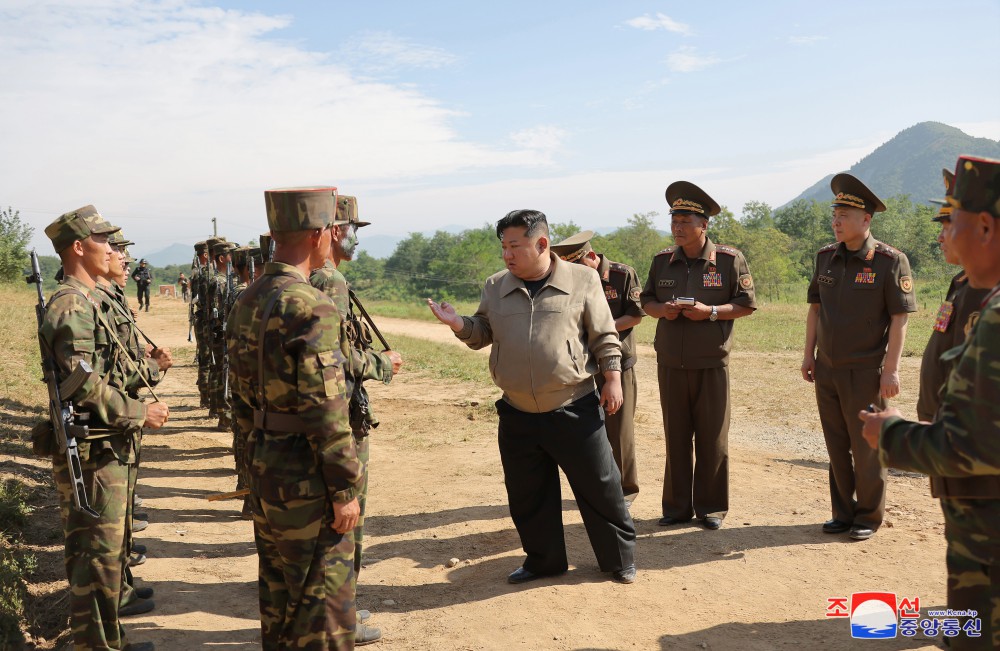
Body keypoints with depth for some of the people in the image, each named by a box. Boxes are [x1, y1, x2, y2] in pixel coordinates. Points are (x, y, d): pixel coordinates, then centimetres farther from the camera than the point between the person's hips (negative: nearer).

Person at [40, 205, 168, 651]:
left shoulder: (88, 301, 15)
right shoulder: (72, 305, -17)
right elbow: (85, 385, -23)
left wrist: (135, 409, 16)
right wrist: (140, 413, -16)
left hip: (104, 447, 10)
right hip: (92, 451, -10)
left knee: (105, 549, 18)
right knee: (98, 553, -2)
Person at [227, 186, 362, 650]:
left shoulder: (247, 302, 6)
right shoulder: (309, 307, -22)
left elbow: (241, 397, 13)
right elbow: (325, 411, -23)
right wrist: (346, 490, -16)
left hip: (264, 468, 9)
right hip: (307, 478, -9)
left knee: (278, 593, 22)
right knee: (323, 603, 5)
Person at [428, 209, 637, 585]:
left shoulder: (581, 280, -4)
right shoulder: (496, 287, 6)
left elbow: (604, 337, 0)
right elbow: (482, 334, 12)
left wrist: (612, 379, -3)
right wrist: (459, 324, -7)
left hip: (574, 409, -3)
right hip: (517, 416, 4)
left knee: (599, 486, 6)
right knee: (527, 496, 13)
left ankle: (620, 559, 26)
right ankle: (543, 561, 33)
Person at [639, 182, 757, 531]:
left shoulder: (730, 260, -4)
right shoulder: (662, 260, 7)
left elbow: (746, 305, -2)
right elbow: (646, 300, 14)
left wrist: (711, 312, -17)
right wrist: (661, 310, -8)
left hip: (711, 364, -3)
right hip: (670, 364, 3)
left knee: (712, 438, 4)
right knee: (675, 437, 9)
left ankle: (711, 507, 18)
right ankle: (677, 506, 20)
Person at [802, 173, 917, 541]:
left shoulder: (890, 261, -10)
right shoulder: (826, 257, 6)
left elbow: (899, 318, -11)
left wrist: (891, 369, -15)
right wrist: (808, 355, 9)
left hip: (866, 372, -5)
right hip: (827, 370, 5)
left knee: (866, 448, 5)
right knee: (836, 446, 13)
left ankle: (868, 517, 21)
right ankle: (843, 512, 27)